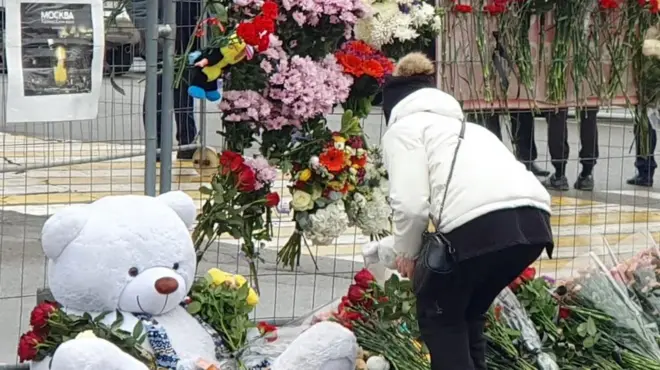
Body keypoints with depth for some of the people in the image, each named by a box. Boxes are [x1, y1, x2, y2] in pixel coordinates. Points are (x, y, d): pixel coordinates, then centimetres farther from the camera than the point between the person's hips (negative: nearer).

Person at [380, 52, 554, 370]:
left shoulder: (403, 129, 14)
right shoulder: (460, 124, 37)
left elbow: (411, 204, -1)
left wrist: (406, 252, 17)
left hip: (482, 224, -7)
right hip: (533, 220, 7)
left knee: (436, 311, 18)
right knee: (467, 311, 28)